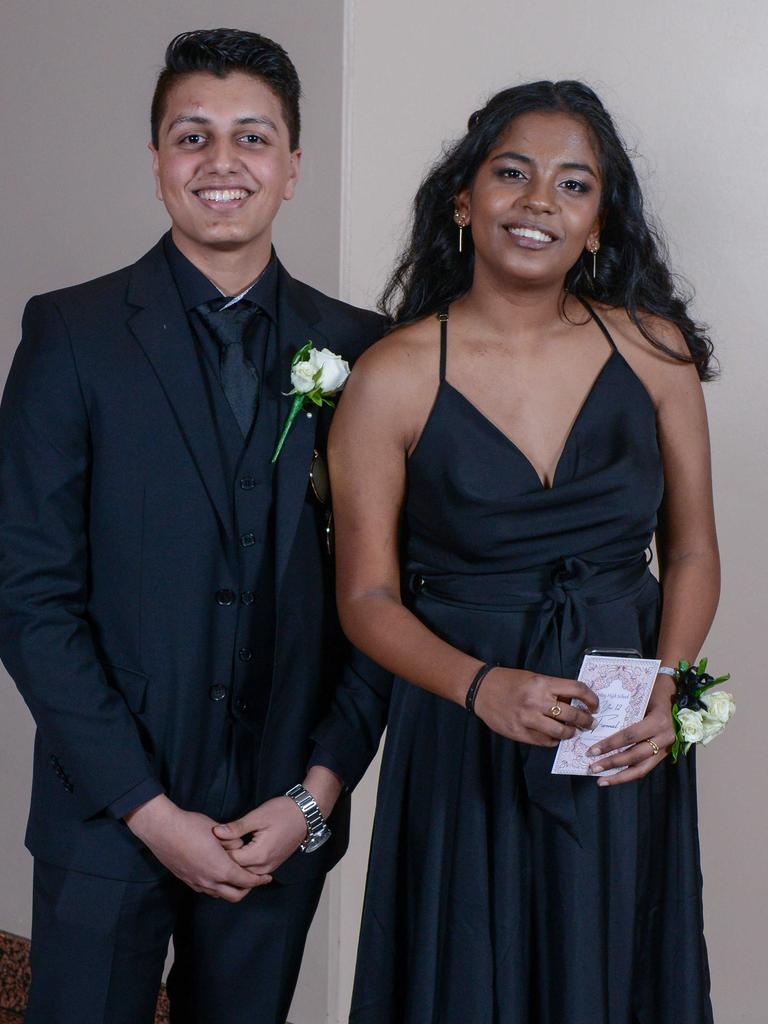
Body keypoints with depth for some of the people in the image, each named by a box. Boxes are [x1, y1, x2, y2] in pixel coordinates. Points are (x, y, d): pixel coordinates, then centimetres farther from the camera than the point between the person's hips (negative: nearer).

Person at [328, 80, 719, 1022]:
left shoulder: (655, 350, -2)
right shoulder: (393, 378, -9)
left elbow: (690, 551, 5)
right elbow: (368, 599, -5)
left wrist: (665, 690, -11)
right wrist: (484, 687, -21)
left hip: (625, 754, 3)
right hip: (463, 746, -2)